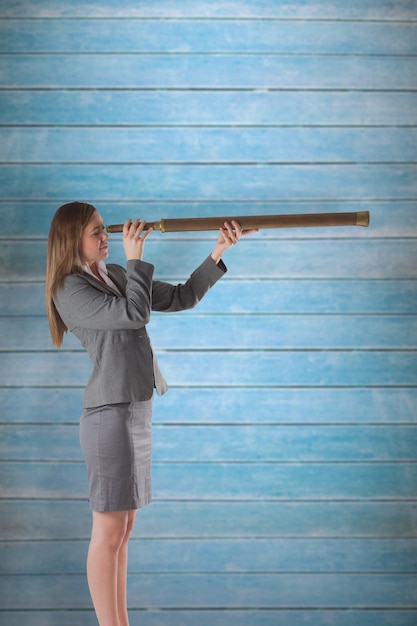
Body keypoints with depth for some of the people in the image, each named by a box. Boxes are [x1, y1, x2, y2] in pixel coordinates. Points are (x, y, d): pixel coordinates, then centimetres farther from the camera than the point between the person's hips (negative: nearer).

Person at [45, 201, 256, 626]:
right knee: (108, 531, -4)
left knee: (123, 528, 12)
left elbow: (181, 298, 17)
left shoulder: (115, 276, 15)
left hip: (137, 411, 9)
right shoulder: (70, 290, -9)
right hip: (110, 413, -9)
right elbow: (134, 314, -19)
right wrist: (135, 258, -10)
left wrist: (218, 253, 9)